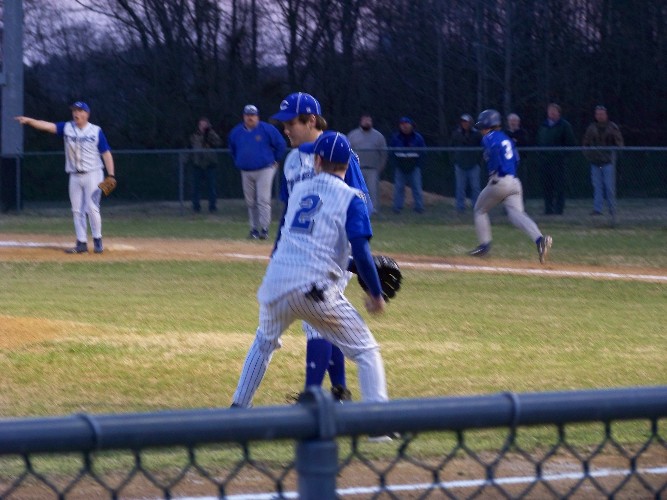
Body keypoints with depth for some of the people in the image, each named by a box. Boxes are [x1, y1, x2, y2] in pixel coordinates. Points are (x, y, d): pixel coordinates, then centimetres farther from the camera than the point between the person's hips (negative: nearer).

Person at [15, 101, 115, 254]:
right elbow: (47, 126, -10)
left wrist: (111, 175, -12)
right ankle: (81, 243, 8)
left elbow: (106, 153, -3)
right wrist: (29, 121, -25)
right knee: (77, 210, 4)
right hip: (75, 176, 4)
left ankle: (97, 241, 3)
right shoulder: (67, 128, 3)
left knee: (92, 208, -9)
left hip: (92, 174, -4)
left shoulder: (96, 131, -3)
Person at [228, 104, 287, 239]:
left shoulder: (267, 129, -6)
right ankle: (254, 229, 14)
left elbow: (281, 145, 1)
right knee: (250, 202, 7)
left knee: (263, 200, -11)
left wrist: (275, 161, 4)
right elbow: (233, 150, 26)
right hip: (246, 172, 5)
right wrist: (238, 163, 20)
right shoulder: (236, 132, 6)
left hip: (264, 171, -5)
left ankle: (264, 229, -11)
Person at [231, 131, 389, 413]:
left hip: (275, 284, 5)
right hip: (316, 291, -5)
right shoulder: (350, 198, 1)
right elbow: (361, 252, -11)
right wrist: (375, 294, -2)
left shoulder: (298, 190, 17)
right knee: (365, 351, 3)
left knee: (264, 342, 32)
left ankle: (238, 407, 35)